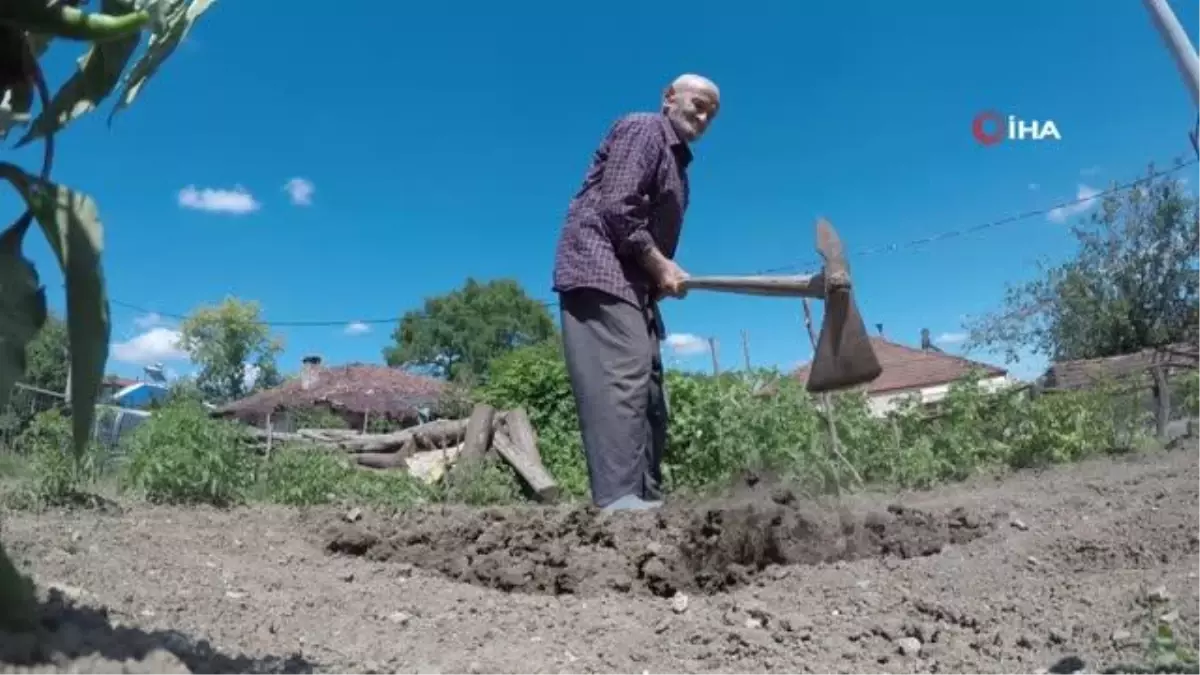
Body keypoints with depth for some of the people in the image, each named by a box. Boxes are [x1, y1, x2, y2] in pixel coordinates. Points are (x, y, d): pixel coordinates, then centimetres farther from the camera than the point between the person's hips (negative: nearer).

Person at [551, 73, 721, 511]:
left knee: (650, 395, 6)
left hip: (632, 283, 11)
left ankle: (647, 498, 7)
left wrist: (662, 272, 5)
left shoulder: (675, 161, 28)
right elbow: (617, 209, -15)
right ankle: (619, 499, -26)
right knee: (621, 381, -22)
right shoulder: (644, 129, -2)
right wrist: (660, 266, -11)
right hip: (600, 272, -11)